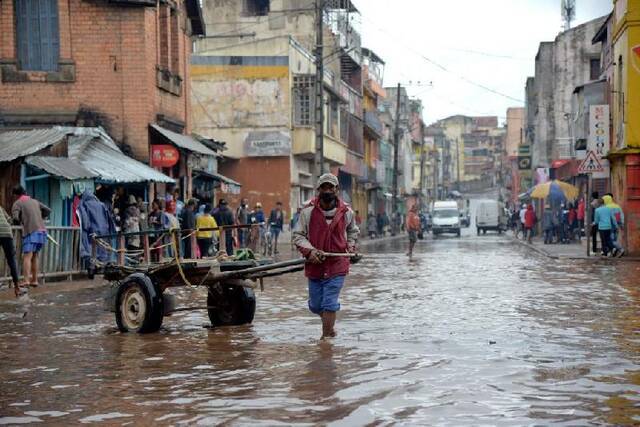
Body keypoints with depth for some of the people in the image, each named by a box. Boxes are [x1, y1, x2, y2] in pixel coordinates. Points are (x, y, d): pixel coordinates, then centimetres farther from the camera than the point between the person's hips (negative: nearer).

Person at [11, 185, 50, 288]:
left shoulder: (17, 203, 3)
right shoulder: (34, 201, 21)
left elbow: (15, 219, -8)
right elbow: (48, 211, 21)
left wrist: (19, 222, 14)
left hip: (31, 233, -6)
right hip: (42, 231, 6)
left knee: (27, 257, -13)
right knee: (34, 256, 18)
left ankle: (26, 281, -26)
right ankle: (34, 280, 18)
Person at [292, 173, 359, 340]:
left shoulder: (346, 212, 1)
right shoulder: (308, 211, -6)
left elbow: (353, 231, 22)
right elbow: (297, 235, -1)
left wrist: (351, 248, 7)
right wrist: (310, 250, -16)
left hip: (337, 265, -1)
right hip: (314, 265, 1)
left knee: (329, 304, -8)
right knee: (315, 306, 11)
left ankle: (326, 336, 1)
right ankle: (329, 325, 40)